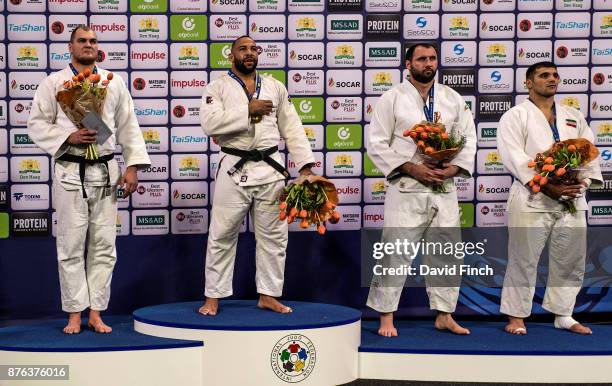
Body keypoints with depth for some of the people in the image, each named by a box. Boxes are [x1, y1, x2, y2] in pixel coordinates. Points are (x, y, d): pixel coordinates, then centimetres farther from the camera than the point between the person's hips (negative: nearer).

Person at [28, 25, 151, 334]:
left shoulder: (114, 82, 8)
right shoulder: (53, 83, 2)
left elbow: (128, 126, 8)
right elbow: (36, 125, -1)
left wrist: (132, 166, -1)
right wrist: (68, 138, -16)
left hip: (105, 172, 3)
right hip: (70, 172, -2)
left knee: (104, 245, 5)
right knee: (71, 245, 1)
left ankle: (96, 312, 14)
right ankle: (75, 314, 11)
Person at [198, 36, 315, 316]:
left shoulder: (276, 87, 12)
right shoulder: (218, 88, 2)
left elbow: (292, 128, 10)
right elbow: (210, 123, -15)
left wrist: (305, 166, 2)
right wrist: (248, 110, -17)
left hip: (270, 169, 3)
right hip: (234, 169, -3)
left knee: (273, 235, 8)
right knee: (222, 236, 2)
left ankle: (268, 295, 21)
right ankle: (213, 297, 13)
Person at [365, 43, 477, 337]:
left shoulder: (453, 99, 9)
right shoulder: (392, 98, -2)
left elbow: (469, 138, 10)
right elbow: (376, 144, -6)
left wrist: (455, 168, -9)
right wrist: (412, 169, -14)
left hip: (444, 188, 4)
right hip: (406, 189, -4)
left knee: (447, 252, 9)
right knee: (396, 253, -4)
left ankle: (444, 315, 22)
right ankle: (386, 317, 8)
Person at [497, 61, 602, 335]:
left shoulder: (574, 117, 17)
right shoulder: (515, 117, 0)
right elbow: (514, 157, -12)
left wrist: (582, 182, -10)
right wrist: (547, 187, -20)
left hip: (571, 199, 5)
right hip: (532, 199, -5)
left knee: (571, 260, 10)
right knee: (523, 260, -2)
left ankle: (563, 315, 24)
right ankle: (516, 316, 10)